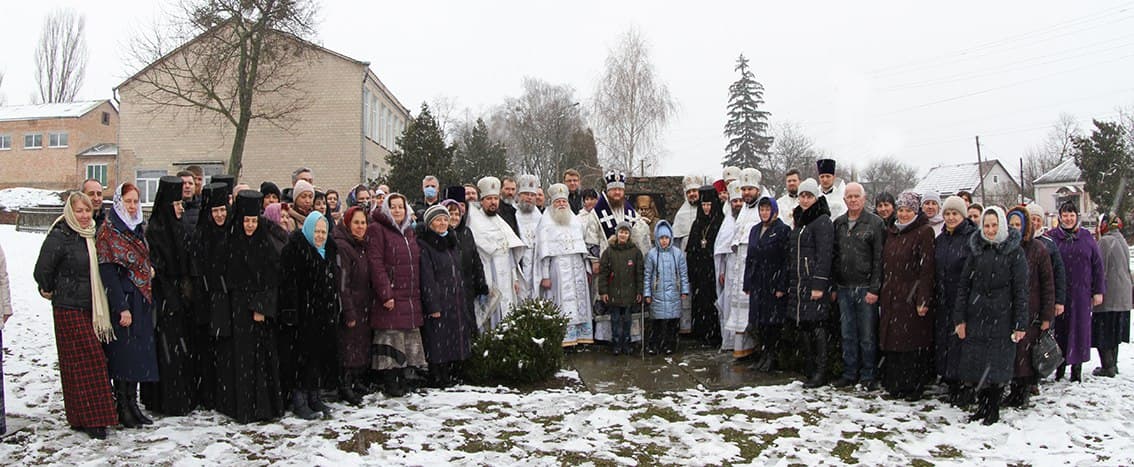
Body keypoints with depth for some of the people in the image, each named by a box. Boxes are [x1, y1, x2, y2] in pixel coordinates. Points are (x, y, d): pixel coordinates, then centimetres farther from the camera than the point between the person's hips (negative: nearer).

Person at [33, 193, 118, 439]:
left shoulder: (93, 234, 10)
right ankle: (88, 418, -2)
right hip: (69, 308, -7)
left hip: (92, 307, 7)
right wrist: (50, 291, 4)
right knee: (84, 362, -7)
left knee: (95, 360, 8)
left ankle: (94, 415, 16)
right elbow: (42, 271, -12)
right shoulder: (59, 236, -12)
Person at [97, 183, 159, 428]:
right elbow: (107, 271, -14)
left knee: (139, 352, 8)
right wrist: (121, 307, -18)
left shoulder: (140, 229, 13)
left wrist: (150, 270, 6)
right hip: (122, 300, -7)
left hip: (142, 300, 7)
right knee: (123, 351, -2)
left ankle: (133, 404, 16)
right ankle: (123, 408, 6)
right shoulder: (109, 231, -9)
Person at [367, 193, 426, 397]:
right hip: (390, 298, -7)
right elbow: (376, 264, -13)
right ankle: (390, 382, 2)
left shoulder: (409, 231, 18)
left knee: (410, 339, 9)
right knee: (391, 338, -6)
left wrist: (419, 293, 15)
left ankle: (407, 376, 18)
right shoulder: (377, 230, -4)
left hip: (411, 298, 7)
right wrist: (385, 294, -19)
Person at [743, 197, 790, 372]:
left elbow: (786, 260, -11)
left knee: (773, 320, -2)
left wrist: (781, 286, -17)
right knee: (759, 321, 8)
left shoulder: (783, 230, -6)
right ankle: (764, 353, 19)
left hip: (774, 283, -6)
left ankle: (772, 355, 8)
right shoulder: (755, 230, 15)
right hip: (757, 283, 6)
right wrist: (747, 284, 12)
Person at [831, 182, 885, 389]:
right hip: (844, 287, 4)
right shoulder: (838, 223, 12)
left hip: (865, 288, -4)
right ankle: (850, 373, 19)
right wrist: (833, 286, 8)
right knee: (847, 334, 10)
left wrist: (874, 288, -12)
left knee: (867, 335, 1)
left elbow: (879, 258, -7)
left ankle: (868, 376, 12)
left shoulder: (875, 223, -2)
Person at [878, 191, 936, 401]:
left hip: (912, 297, -6)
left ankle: (913, 388, 6)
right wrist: (882, 293, 13)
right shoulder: (892, 232, 15)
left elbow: (927, 268, -11)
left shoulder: (924, 232, -5)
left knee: (913, 344, -2)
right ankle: (894, 384, 17)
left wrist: (923, 299, -17)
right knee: (892, 342, 8)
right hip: (891, 297, 6)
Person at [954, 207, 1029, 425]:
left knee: (997, 365, 1)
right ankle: (983, 404, 19)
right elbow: (964, 284, 8)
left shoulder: (1014, 252, -3)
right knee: (976, 363, 6)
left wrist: (1020, 324, -9)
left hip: (1001, 317, -3)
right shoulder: (976, 249, 8)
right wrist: (960, 318, 3)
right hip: (976, 316, 4)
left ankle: (993, 409, 12)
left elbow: (1021, 290, -4)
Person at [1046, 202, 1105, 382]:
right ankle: (1060, 365, 15)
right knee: (1059, 328, 2)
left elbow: (1098, 265, 9)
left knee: (1079, 328, 4)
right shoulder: (1051, 237, 1)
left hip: (1081, 293, 1)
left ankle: (1076, 367, 13)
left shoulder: (1087, 237, 6)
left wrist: (1098, 291, 5)